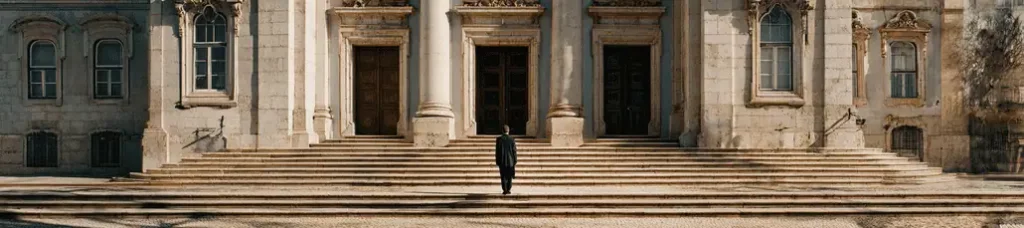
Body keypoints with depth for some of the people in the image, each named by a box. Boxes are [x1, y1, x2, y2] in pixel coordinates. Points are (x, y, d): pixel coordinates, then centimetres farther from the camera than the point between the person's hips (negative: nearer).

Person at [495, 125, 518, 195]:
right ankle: (509, 189, 9)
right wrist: (515, 161, 6)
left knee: (503, 176, 4)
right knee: (509, 176, 12)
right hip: (510, 160, 1)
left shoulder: (499, 139, -6)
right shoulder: (512, 139, -5)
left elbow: (497, 151, -3)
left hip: (502, 161, -1)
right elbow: (514, 151, -2)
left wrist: (497, 161, 5)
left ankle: (504, 190, -1)